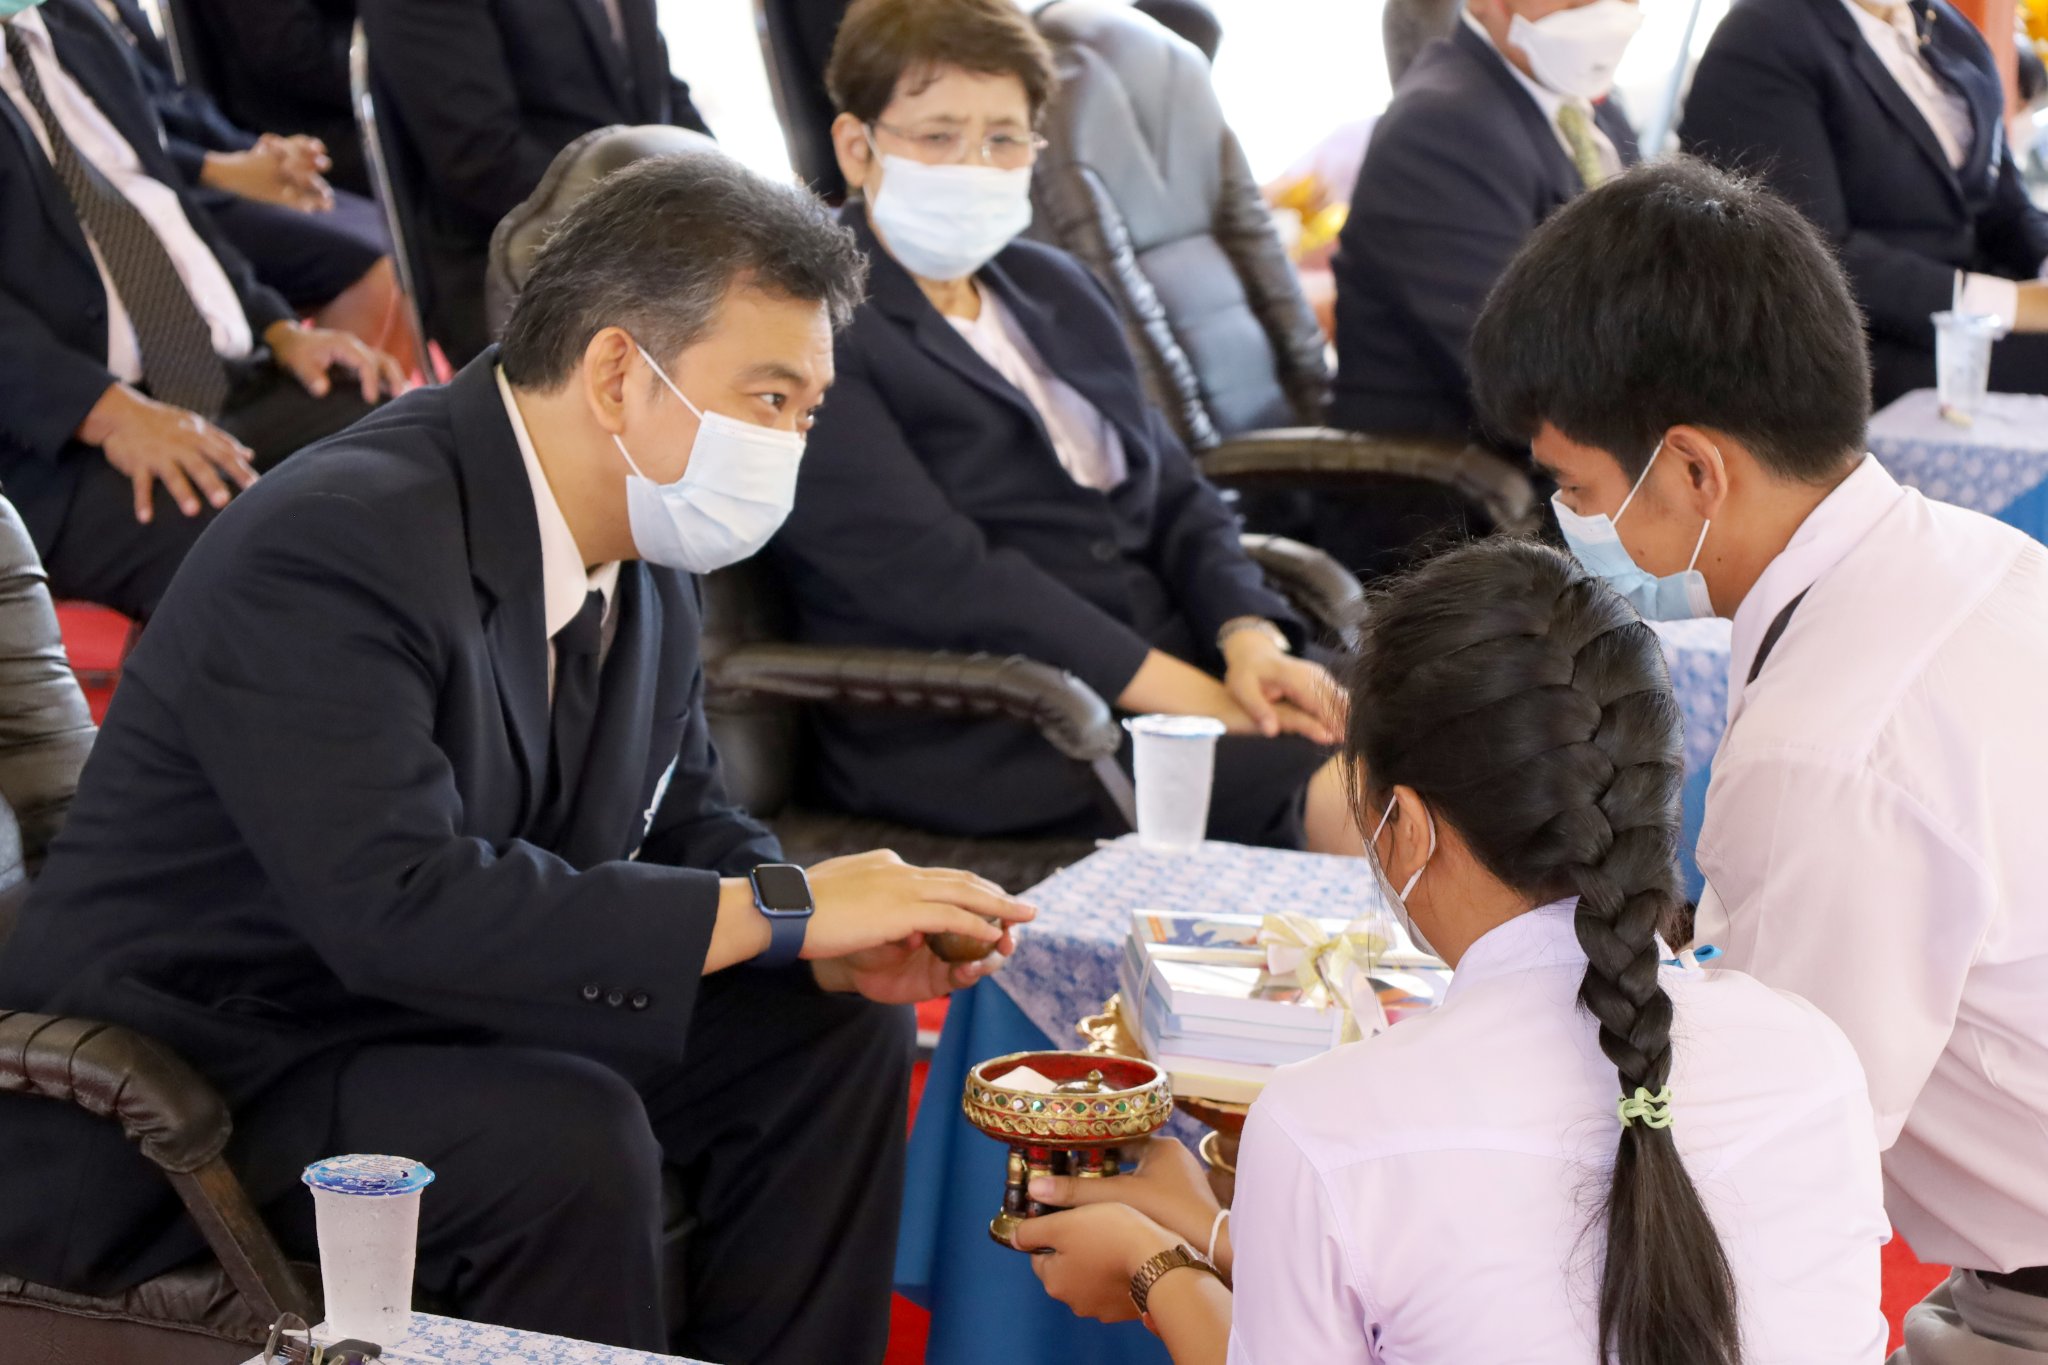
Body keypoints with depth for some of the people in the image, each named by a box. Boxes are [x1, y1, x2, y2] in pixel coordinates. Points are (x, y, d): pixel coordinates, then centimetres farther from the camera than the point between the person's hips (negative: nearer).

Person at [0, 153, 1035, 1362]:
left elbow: (682, 826, 12)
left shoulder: (650, 556, 2)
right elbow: (398, 903, -35)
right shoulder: (331, 548, -26)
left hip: (430, 1023, 9)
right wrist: (779, 910, -30)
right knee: (565, 1132, -33)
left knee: (832, 1031, -1)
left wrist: (840, 942, -11)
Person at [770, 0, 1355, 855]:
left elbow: (1176, 497, 17)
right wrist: (1196, 698, -18)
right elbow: (938, 577, -15)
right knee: (1348, 798, -29)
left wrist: (1251, 640, -5)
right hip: (986, 745, -8)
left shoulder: (1054, 289, 21)